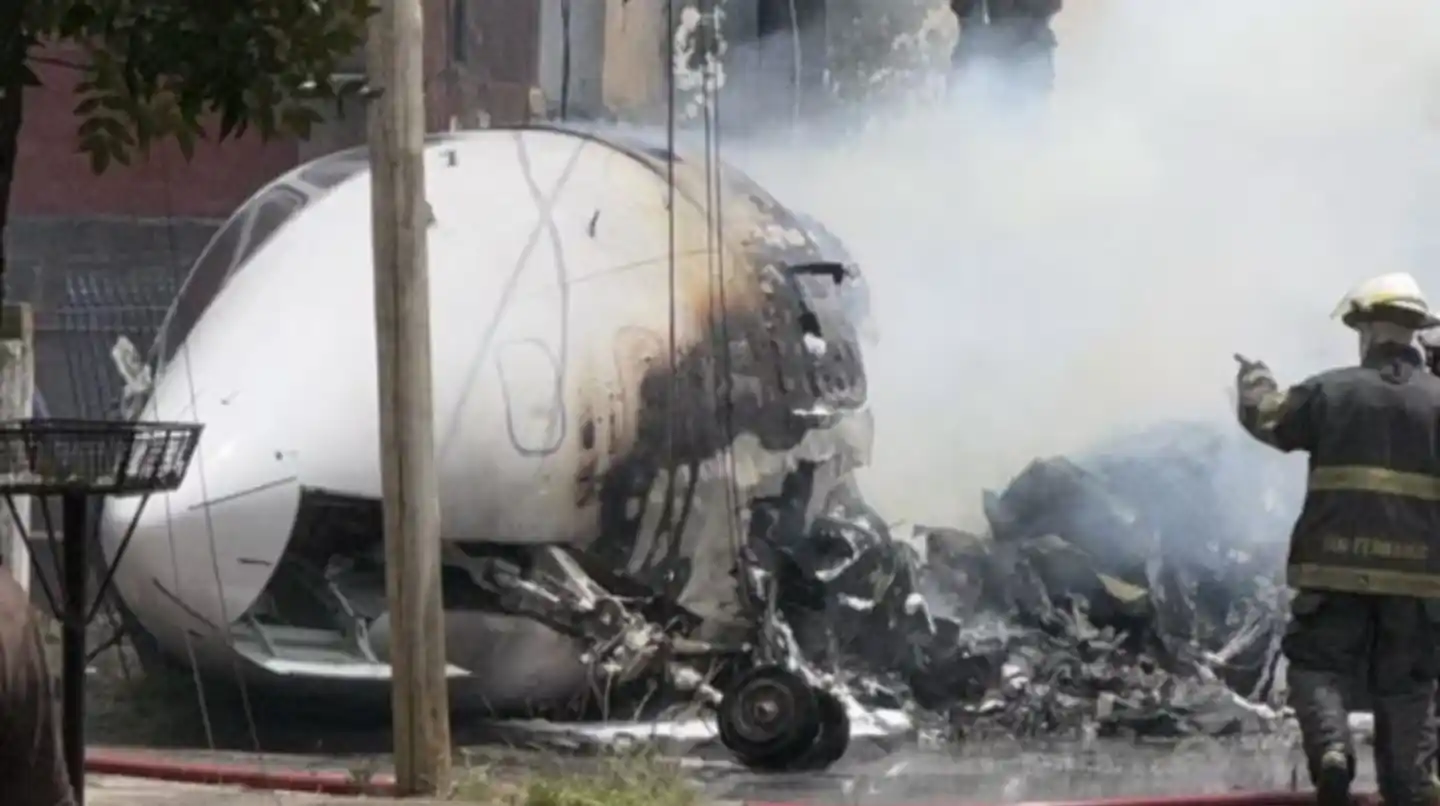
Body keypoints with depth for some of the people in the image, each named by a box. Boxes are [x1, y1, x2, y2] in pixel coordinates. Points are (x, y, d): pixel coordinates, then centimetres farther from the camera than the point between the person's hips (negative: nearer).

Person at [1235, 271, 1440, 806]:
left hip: (1336, 565, -1)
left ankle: (1330, 748, -19)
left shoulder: (1330, 391, 1)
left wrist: (1254, 380, 36)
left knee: (1319, 666, 7)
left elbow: (1265, 419, 17)